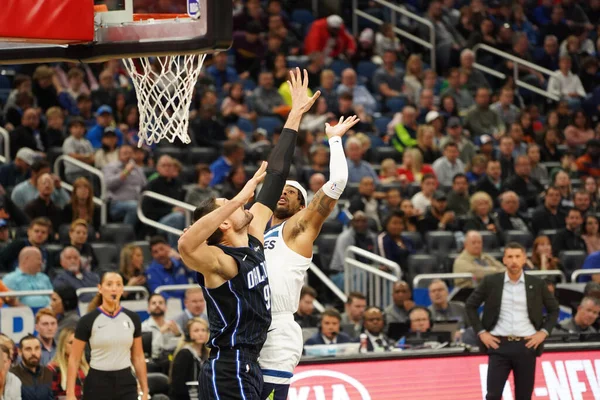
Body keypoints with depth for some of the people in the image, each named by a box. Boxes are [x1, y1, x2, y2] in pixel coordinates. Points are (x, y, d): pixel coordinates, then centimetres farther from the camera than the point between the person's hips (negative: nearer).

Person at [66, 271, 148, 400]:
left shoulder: (132, 319, 4)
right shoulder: (88, 321, -6)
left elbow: (138, 357, 10)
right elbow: (74, 359, -3)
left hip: (126, 384, 2)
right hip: (98, 384, -2)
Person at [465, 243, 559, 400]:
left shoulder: (537, 284, 3)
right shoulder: (491, 282, 1)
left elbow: (553, 309, 14)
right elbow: (471, 305, 10)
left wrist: (544, 332, 1)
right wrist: (481, 332, 1)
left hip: (526, 345, 1)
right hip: (499, 345, -1)